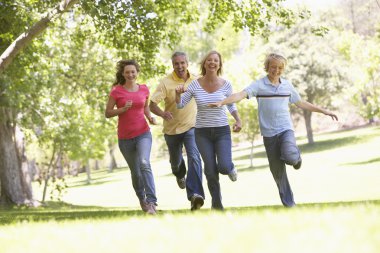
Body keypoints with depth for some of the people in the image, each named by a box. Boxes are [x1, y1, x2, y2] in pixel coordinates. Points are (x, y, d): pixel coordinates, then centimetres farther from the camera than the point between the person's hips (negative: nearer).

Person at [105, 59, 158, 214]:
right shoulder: (116, 91, -5)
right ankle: (142, 198, 38)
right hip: (125, 138, 0)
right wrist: (123, 109, -18)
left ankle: (151, 202, -30)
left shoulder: (144, 89, 3)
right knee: (135, 171, 13)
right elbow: (108, 113, -2)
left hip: (143, 133, 0)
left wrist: (150, 117, 1)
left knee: (144, 164, -25)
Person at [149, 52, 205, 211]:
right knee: (175, 160, 21)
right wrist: (163, 114, -37)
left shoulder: (196, 80, -2)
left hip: (191, 127, 0)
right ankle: (180, 175, 58)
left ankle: (194, 194, -31)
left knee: (194, 157, -23)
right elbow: (152, 105, -17)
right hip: (172, 128, 0)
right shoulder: (166, 83, -13)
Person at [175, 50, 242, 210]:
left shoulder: (225, 85, -5)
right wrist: (178, 94, -22)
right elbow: (180, 105, -2)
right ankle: (216, 203, 20)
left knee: (224, 167, -16)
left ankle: (230, 167, 23)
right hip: (202, 132, 0)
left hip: (222, 131, 0)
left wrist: (238, 120, -3)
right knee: (211, 171, 0)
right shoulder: (195, 85, -6)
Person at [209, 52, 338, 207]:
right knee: (277, 169, 4)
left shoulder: (287, 85, 6)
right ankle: (287, 200, 20)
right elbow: (241, 95, -19)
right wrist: (222, 102, -36)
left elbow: (301, 103, 18)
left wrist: (323, 111, 18)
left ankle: (296, 156, 11)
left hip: (286, 129, 1)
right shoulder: (259, 85, -4)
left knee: (290, 157, -27)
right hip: (269, 132, -1)